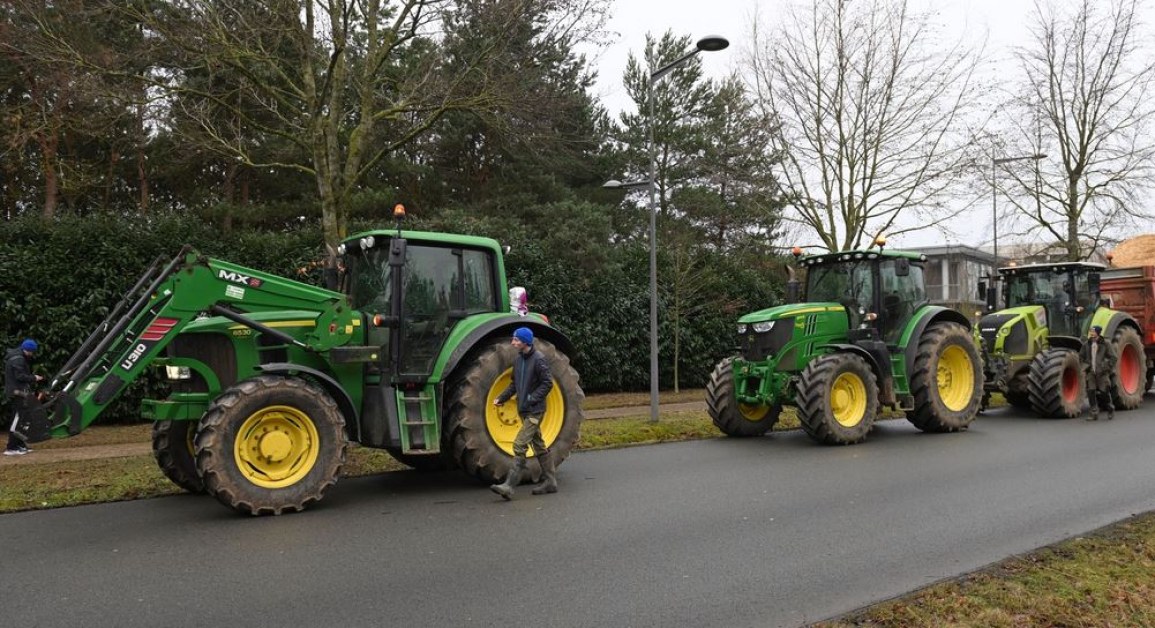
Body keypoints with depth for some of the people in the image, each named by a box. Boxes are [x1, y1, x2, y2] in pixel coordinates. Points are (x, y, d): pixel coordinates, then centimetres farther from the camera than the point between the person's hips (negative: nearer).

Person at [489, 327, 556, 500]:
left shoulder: (538, 359, -15)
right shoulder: (518, 359, 9)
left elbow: (547, 383, -15)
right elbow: (515, 384, 17)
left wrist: (532, 398, -19)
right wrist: (501, 398, 7)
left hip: (535, 410, -8)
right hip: (524, 410, 8)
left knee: (520, 445, -14)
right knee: (538, 445, 14)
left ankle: (509, 486, -14)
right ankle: (550, 482, 24)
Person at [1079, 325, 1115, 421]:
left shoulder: (1105, 344, -3)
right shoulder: (1086, 345, 6)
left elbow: (1112, 357, -1)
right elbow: (1081, 357, 18)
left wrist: (1108, 369, -6)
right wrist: (1085, 366, 8)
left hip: (1102, 373, -3)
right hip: (1091, 373, 3)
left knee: (1104, 392, -1)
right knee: (1091, 392, -3)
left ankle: (1110, 410, 24)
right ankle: (1094, 414, 3)